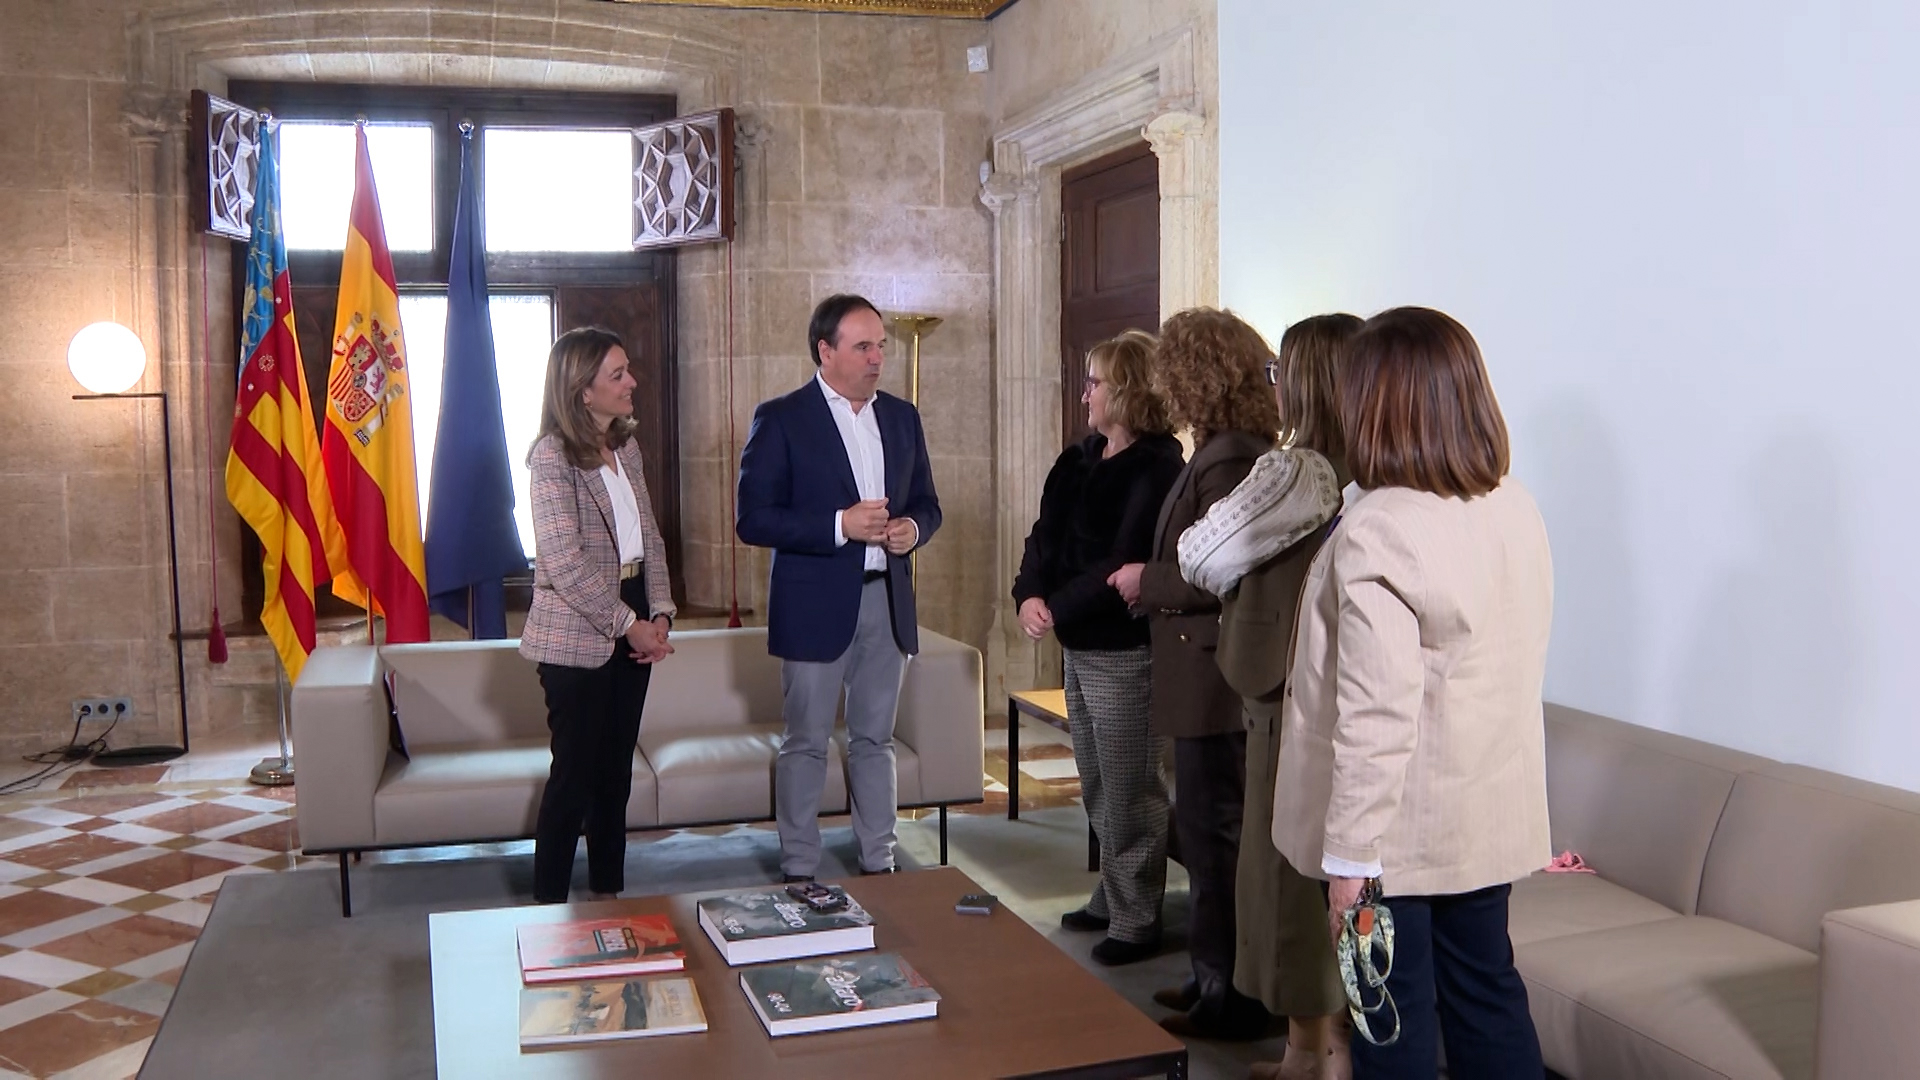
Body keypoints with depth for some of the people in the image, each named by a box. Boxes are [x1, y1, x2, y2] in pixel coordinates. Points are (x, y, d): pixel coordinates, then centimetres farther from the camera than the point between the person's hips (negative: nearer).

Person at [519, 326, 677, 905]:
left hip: (631, 632, 7)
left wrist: (659, 613, -1)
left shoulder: (626, 447, 10)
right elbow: (565, 562, -20)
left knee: (616, 769, 13)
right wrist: (629, 625, -16)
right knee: (575, 774, -1)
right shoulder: (552, 455, -14)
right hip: (576, 639, -7)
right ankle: (550, 907, 12)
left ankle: (608, 894, 25)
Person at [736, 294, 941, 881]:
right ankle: (798, 872, 15)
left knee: (874, 740, 13)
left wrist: (912, 528, -7)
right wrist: (841, 525, -21)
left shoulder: (901, 416, 10)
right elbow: (752, 520, -12)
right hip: (815, 605, -5)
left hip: (886, 600, 5)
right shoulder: (781, 418, -7)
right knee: (806, 744, 4)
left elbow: (926, 502, 17)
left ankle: (878, 864, 23)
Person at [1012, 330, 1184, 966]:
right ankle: (1110, 899, 34)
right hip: (1080, 648, 9)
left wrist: (1057, 608, -19)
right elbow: (1045, 538, 6)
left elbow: (1123, 565, -21)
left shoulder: (1157, 470, -15)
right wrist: (1029, 595, -11)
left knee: (1129, 793, 2)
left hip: (1125, 652, -9)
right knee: (1098, 790, 19)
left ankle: (1136, 921, 14)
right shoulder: (1078, 463, 11)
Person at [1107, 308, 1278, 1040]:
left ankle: (1232, 1000, 12)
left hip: (1218, 681, -10)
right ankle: (1218, 979, 29)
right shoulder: (1236, 452, 11)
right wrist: (1155, 581, 10)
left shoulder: (1230, 460, -18)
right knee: (1213, 831, 17)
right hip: (1212, 680, 10)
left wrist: (1146, 581, -13)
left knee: (1215, 835, 0)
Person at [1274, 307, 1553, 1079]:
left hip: (1398, 825, -7)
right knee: (1487, 991, 18)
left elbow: (1375, 718, -24)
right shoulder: (1517, 510, 1)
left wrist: (1351, 857, -18)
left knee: (1393, 1016, 8)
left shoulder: (1378, 532, -22)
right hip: (1489, 813, 7)